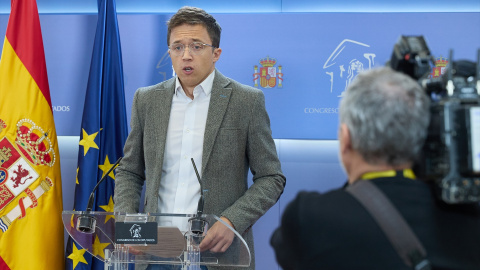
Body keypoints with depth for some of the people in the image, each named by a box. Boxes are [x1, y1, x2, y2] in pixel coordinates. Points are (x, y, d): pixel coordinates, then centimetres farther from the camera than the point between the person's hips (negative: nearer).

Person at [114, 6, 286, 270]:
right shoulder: (147, 99, 8)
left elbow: (271, 178, 0)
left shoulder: (247, 101, -2)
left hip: (219, 249, -2)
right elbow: (129, 171, 15)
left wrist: (231, 222, -14)